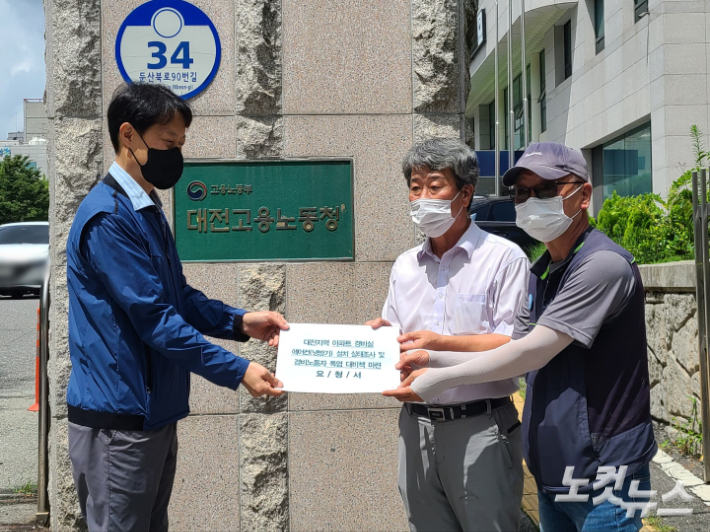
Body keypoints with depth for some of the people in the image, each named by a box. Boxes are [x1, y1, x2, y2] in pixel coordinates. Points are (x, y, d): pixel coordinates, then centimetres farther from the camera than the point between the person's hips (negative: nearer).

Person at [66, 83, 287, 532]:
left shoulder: (148, 211, 12)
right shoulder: (108, 217, -19)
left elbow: (178, 296, 15)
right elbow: (154, 318, -22)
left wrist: (240, 322, 0)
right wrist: (237, 371, -19)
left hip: (156, 411, 9)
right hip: (118, 419, -9)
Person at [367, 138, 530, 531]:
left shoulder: (504, 258, -6)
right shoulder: (404, 266, 12)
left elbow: (519, 350, -14)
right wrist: (377, 334, -6)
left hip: (480, 427, -5)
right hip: (417, 425, 6)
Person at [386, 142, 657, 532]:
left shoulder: (602, 263, -18)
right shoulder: (540, 274, 9)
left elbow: (535, 352, -21)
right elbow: (516, 358, 8)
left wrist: (443, 378, -16)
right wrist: (435, 358, -3)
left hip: (602, 473, -8)